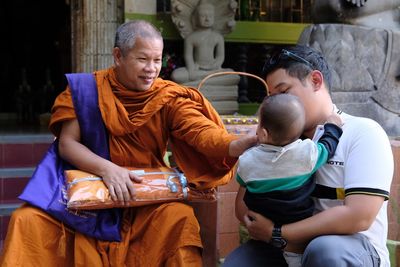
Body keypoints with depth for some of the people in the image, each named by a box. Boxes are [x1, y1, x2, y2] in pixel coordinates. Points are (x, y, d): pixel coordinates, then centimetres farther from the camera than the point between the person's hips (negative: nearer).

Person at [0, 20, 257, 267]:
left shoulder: (169, 97, -4)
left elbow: (204, 134, -19)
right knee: (27, 220, -21)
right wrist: (107, 168, -28)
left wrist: (244, 143, -40)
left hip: (148, 195, 0)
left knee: (181, 218, -30)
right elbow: (67, 144, -9)